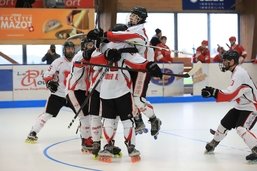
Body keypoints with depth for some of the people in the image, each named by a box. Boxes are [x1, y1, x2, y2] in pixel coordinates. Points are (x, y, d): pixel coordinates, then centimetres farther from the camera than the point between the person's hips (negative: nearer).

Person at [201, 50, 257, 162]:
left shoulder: (239, 74, -25)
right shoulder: (236, 72, 7)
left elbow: (230, 94, -34)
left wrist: (213, 92, -35)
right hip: (241, 106, 10)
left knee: (241, 128, -26)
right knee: (225, 123, 16)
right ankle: (213, 144, 36)